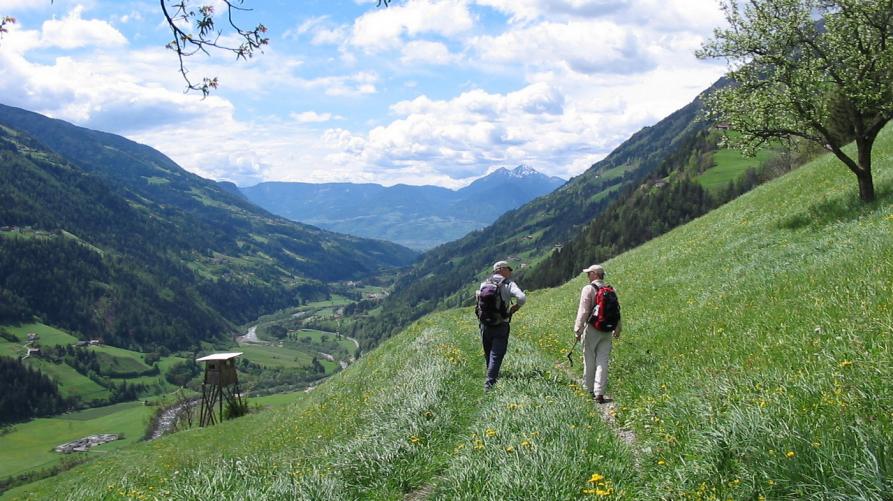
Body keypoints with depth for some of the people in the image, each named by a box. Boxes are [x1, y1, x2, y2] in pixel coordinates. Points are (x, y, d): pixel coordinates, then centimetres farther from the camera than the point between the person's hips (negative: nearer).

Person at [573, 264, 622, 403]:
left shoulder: (588, 289, -10)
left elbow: (583, 311, -14)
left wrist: (578, 330, -8)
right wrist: (618, 328, 25)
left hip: (592, 329, -4)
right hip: (607, 331, 4)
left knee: (589, 361, 8)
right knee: (603, 362, 3)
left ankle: (589, 389, 19)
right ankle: (599, 393, -2)